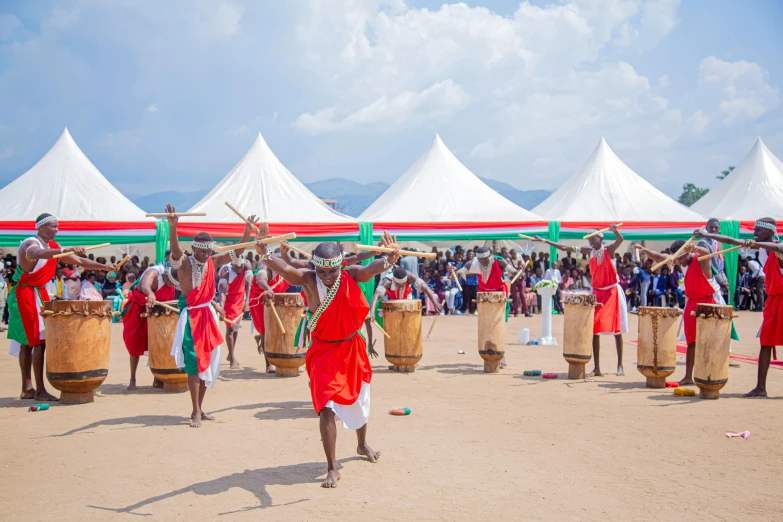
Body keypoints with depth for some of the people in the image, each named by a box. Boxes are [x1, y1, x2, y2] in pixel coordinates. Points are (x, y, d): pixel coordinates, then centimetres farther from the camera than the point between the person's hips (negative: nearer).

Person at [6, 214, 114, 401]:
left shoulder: (53, 246, 11)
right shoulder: (30, 243, -15)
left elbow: (79, 261, 14)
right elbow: (37, 254, -40)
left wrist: (105, 267, 6)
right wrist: (65, 250, -53)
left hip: (40, 293, 8)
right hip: (26, 293, -8)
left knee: (28, 342, 11)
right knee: (39, 341, -13)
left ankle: (27, 389, 14)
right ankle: (40, 390, -12)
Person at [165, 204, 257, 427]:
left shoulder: (213, 262, 4)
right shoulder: (184, 263, -11)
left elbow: (237, 252, 4)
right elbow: (175, 250, -31)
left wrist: (247, 232, -11)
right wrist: (172, 227, -49)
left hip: (208, 315, 6)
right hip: (190, 316, -6)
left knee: (208, 362, 8)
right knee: (194, 362, -12)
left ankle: (200, 409, 19)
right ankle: (196, 412, -8)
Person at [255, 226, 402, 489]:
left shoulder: (351, 275, -16)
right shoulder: (308, 280, -20)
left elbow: (371, 268, -36)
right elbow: (283, 268, -38)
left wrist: (390, 258, -59)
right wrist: (263, 252, -58)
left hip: (352, 348, 3)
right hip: (323, 351, -3)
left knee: (359, 400, 22)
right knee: (327, 407, -14)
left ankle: (362, 445, 49)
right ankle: (332, 469, -3)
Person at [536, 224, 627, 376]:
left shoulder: (609, 250, -7)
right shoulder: (589, 251, 3)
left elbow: (620, 240, -28)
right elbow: (564, 248, 3)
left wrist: (615, 230, -49)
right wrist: (545, 241, 0)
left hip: (612, 292, -4)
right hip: (597, 293, 4)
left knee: (616, 330, 2)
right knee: (594, 330, -3)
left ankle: (620, 365, 11)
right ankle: (597, 368, 0)